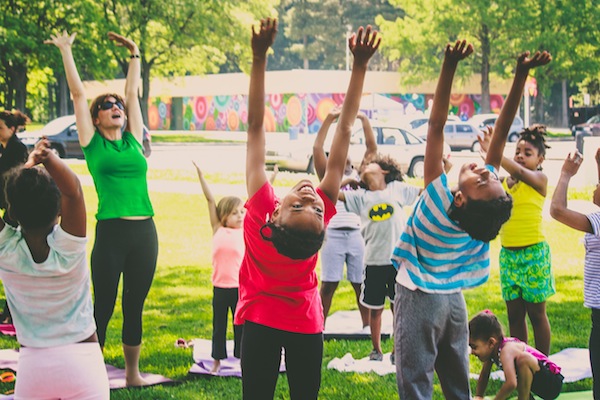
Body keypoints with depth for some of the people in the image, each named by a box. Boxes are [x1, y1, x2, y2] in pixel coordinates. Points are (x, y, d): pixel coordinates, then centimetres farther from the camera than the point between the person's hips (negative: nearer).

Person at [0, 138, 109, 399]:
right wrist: (48, 157, -35)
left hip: (32, 365, 2)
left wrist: (28, 164, -14)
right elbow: (74, 190, -25)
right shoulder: (68, 249, -17)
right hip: (82, 361, -1)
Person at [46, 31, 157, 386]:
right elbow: (78, 92, 5)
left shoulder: (133, 141, 14)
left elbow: (133, 92, 22)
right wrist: (66, 51, 10)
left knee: (134, 308, 12)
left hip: (144, 231, 4)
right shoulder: (93, 143, 4)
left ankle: (133, 373, 21)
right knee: (103, 308, 1)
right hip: (111, 232, -4)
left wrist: (135, 54, 26)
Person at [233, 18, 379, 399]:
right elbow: (344, 130, -27)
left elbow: (256, 126, -31)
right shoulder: (325, 208, -26)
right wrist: (360, 64, -26)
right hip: (306, 323, 1)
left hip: (260, 321, -1)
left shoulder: (263, 209, -29)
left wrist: (260, 57, -33)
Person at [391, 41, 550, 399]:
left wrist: (450, 66, -35)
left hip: (419, 298, -6)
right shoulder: (482, 208, -13)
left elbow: (437, 124, -31)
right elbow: (501, 132, -12)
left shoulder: (440, 197, -26)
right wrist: (521, 74, -15)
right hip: (453, 299, 6)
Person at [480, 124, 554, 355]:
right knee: (515, 314, 9)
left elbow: (520, 172, -26)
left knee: (536, 313, 3)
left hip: (533, 253, -5)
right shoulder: (503, 182, 7)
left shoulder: (539, 179, -6)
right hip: (507, 254, 5)